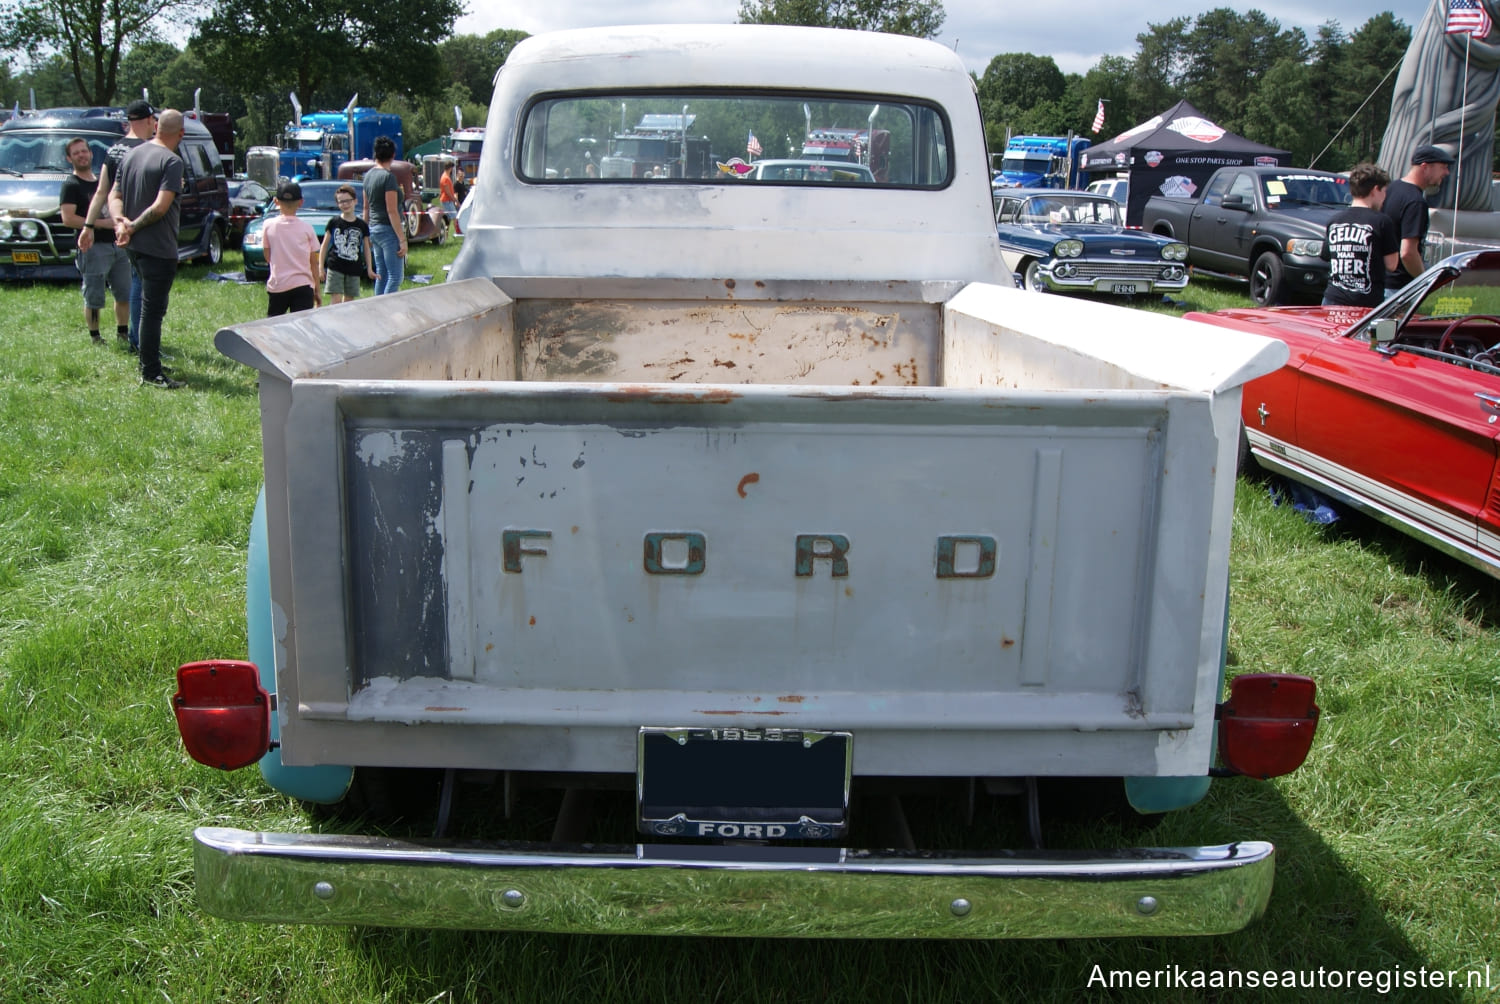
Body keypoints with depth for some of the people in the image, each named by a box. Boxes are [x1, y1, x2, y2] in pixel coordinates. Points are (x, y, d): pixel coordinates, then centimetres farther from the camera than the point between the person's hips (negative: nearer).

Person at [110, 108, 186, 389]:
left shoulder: (131, 155, 11)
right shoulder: (172, 162, -15)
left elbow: (114, 196, 9)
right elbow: (160, 207, -22)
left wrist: (121, 220, -7)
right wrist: (133, 227, -13)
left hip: (135, 247, 8)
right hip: (159, 247, -8)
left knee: (149, 306, 20)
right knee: (153, 310, -4)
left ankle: (149, 362, 30)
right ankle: (151, 373, -1)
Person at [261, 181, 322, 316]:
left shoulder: (269, 225, 0)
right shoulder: (307, 227, 0)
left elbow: (268, 257, 7)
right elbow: (314, 263, 3)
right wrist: (317, 290, 9)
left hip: (277, 286, 1)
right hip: (303, 285, -1)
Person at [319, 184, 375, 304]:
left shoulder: (362, 225, 6)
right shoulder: (334, 223, 2)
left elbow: (366, 248, 12)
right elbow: (325, 245, 6)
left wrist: (369, 269, 5)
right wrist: (321, 266, 1)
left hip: (354, 270, 2)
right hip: (335, 268, -2)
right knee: (336, 301, -10)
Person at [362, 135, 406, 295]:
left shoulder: (369, 175, 10)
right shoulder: (388, 176, -14)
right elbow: (392, 211, -18)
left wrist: (366, 231, 25)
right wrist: (402, 239, -17)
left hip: (374, 228, 9)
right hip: (388, 229, -9)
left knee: (381, 275, 12)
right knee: (395, 276, -7)